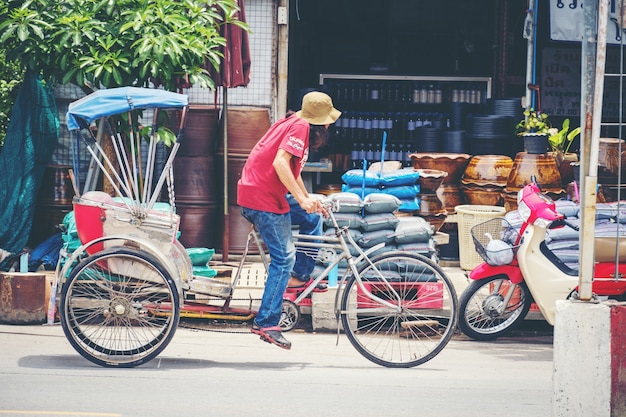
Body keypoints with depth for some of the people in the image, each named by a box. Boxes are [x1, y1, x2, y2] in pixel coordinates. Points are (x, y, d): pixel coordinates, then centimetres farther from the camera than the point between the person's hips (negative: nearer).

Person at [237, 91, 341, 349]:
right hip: (263, 198, -10)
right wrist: (302, 199, -27)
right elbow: (280, 163, -26)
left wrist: (309, 200, 33)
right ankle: (266, 323, -8)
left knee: (313, 219, 21)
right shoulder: (299, 127, -13)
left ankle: (299, 277, 23)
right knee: (284, 258, -8)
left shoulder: (293, 123, 17)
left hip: (263, 192, 10)